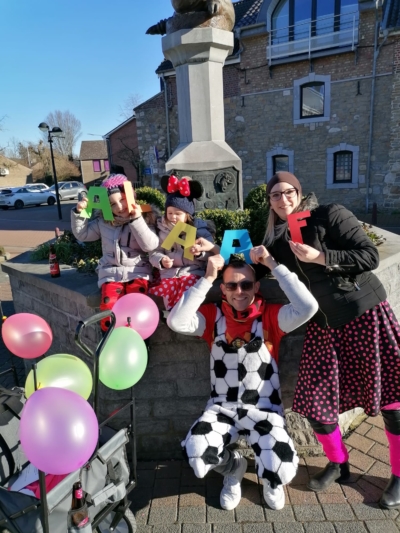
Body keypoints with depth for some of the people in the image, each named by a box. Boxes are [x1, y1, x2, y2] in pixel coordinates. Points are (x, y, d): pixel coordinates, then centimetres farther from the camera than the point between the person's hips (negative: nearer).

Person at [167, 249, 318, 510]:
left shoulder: (271, 315, -6)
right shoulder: (213, 314, -2)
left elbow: (308, 307, -23)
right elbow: (177, 321, -19)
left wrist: (273, 265, -20)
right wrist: (207, 278, -21)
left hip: (264, 408, -1)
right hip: (222, 407, 2)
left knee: (281, 470, -23)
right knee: (195, 452, -25)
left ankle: (270, 478, 21)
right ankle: (233, 468, 15)